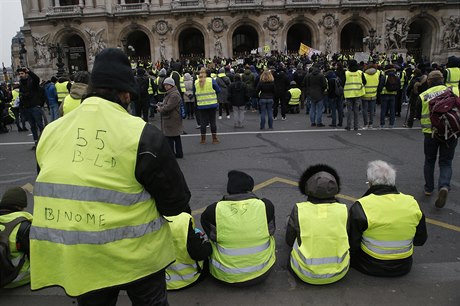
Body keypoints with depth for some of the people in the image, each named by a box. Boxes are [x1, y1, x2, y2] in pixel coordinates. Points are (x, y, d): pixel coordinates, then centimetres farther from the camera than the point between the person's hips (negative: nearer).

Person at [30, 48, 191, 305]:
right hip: (135, 254, -4)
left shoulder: (51, 132, 0)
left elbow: (50, 191, 12)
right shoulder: (142, 134, -17)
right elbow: (176, 200, -12)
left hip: (75, 259, 5)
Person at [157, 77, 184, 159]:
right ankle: (179, 153, 23)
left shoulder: (174, 95, -19)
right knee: (176, 137, 15)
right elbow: (166, 104, 27)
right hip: (172, 119, 11)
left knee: (169, 137, -6)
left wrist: (160, 109, -8)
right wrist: (161, 104, 7)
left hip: (172, 120, -11)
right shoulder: (169, 93, 17)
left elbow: (168, 107, -24)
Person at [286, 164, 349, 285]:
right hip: (339, 273, 2)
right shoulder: (343, 210, -12)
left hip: (306, 274, -1)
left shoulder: (299, 210, -17)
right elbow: (348, 239, 4)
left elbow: (289, 241, -2)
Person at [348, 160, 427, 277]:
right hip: (403, 268, 5)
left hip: (371, 268, -5)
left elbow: (352, 245, -16)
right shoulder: (412, 203, -7)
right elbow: (420, 240, 6)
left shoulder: (360, 207, -20)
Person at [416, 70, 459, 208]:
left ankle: (429, 189, 24)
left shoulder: (423, 96, -4)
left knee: (429, 161, 17)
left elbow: (418, 115, 6)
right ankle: (444, 186, -15)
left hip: (430, 133, 0)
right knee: (446, 162, 9)